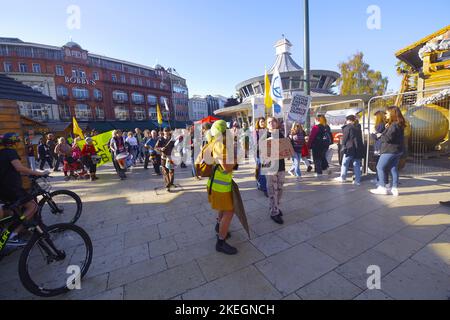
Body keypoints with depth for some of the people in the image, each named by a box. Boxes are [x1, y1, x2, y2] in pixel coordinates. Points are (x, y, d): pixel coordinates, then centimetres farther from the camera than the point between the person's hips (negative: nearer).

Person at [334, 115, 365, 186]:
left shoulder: (347, 127, -6)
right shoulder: (358, 128, 14)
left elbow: (345, 138, -9)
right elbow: (360, 139, 17)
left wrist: (343, 146, 0)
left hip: (350, 148, -6)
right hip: (358, 148, 6)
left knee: (345, 163, 6)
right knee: (357, 165, 7)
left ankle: (342, 178, 13)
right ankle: (357, 180, 8)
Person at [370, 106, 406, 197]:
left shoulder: (394, 125, -17)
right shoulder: (399, 124, 14)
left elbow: (388, 138, -22)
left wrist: (380, 135, -4)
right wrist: (387, 128, 3)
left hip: (390, 150, -10)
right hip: (397, 150, 10)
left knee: (380, 167, -2)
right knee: (394, 169, 11)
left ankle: (382, 188, 3)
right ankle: (395, 189, 15)